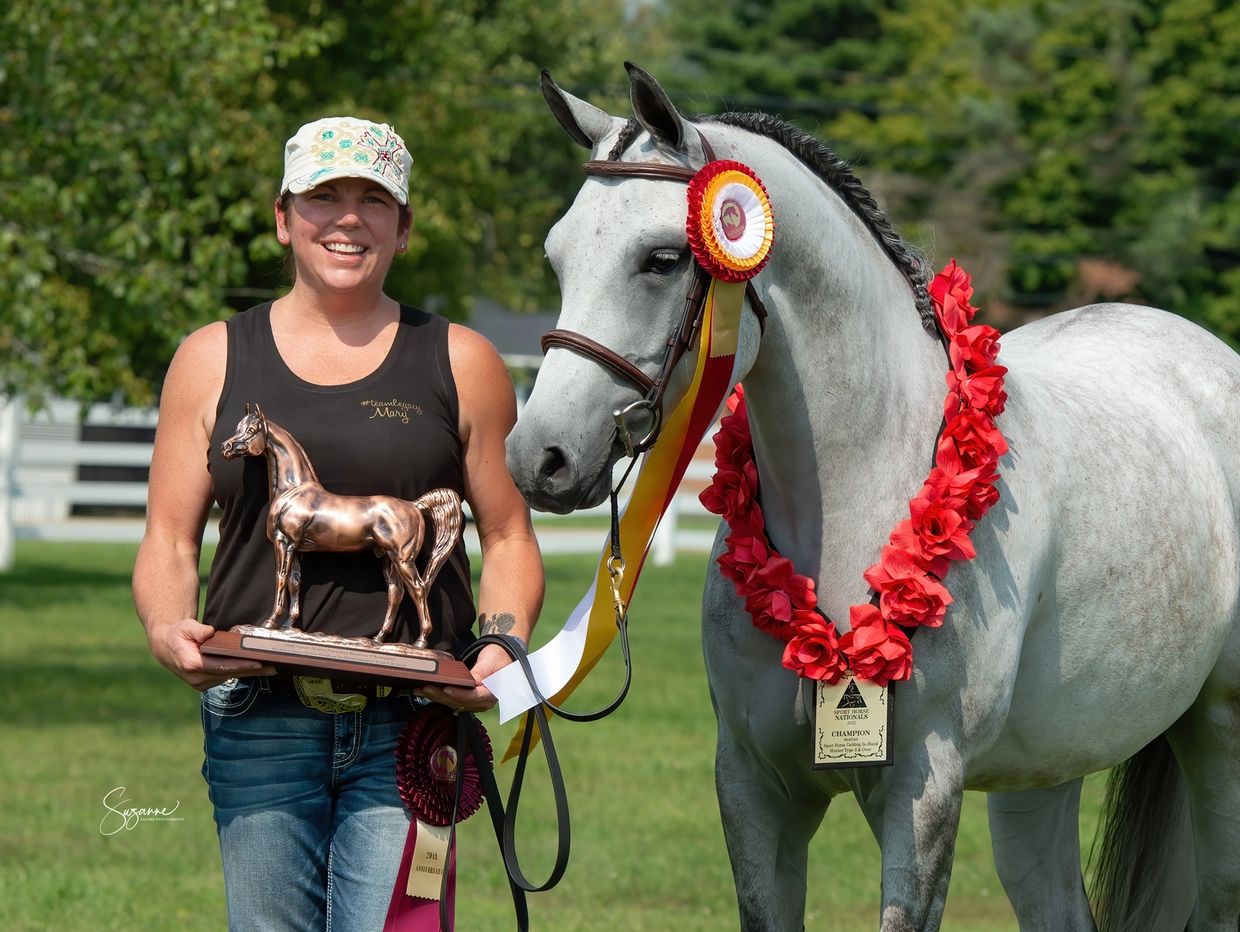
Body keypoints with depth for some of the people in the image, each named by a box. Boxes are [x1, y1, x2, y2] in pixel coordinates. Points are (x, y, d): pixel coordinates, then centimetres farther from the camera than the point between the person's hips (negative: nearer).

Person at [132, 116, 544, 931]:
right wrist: (169, 629, -11)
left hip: (409, 723, -1)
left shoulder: (460, 364, 9)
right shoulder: (213, 361, 10)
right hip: (259, 724, 1)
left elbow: (509, 536, 10)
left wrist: (504, 643, -9)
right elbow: (171, 538, 10)